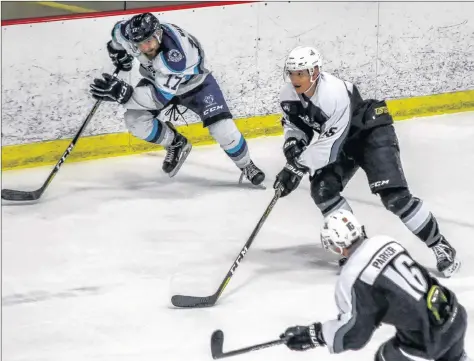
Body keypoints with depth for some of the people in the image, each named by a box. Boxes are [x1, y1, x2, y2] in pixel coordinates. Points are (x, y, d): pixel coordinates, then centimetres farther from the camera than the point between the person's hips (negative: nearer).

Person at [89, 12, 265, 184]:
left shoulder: (175, 54, -45)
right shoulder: (128, 32, -29)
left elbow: (160, 96, -43)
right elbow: (118, 30, -2)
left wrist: (123, 93, -50)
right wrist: (118, 52, 12)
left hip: (194, 82, -5)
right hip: (156, 78, 5)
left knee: (221, 127, -17)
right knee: (135, 119, -17)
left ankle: (246, 166, 12)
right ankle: (176, 144, 11)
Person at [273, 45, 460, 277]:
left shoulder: (335, 94, -36)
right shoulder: (289, 95, -12)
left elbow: (328, 144, -34)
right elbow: (293, 124, 7)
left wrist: (297, 168, -31)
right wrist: (293, 145, -15)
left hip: (373, 133, -8)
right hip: (343, 142, 8)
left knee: (394, 195, -18)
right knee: (322, 189, -12)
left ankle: (439, 245, -6)